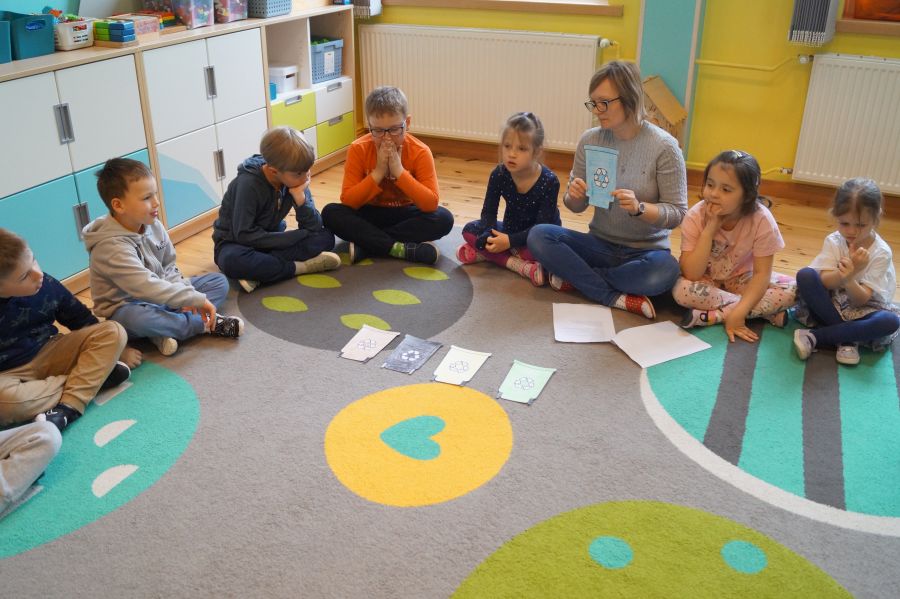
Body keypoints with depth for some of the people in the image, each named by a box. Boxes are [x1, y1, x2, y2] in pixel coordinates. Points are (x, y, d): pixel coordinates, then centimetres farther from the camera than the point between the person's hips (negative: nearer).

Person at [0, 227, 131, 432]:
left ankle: (68, 407, -29)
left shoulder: (47, 285, -10)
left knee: (114, 331, -12)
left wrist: (111, 352, 9)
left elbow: (82, 320, 8)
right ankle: (95, 376, -17)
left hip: (49, 354, 4)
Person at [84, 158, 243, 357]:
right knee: (136, 318, -43)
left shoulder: (153, 225, -3)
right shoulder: (111, 246, -27)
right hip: (127, 308, -8)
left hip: (160, 296, 8)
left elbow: (169, 268, 6)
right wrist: (197, 299, -34)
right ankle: (208, 324, -23)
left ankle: (167, 329, -23)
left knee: (219, 280, 0)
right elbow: (147, 287, -35)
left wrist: (185, 295, -14)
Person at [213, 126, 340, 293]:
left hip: (272, 240, 6)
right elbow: (243, 235, -26)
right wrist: (298, 236, -24)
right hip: (236, 244, -5)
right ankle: (299, 267, -25)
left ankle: (259, 271, -26)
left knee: (325, 237, -16)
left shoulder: (296, 179, -9)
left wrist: (300, 198, -28)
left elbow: (313, 227, -10)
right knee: (232, 260, -40)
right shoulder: (248, 184, -24)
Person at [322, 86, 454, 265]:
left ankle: (365, 244, -26)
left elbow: (431, 203, -24)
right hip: (370, 215, 0)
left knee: (444, 219, -28)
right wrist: (378, 173, -27)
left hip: (405, 215, 0)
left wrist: (399, 171, -29)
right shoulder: (358, 149, -13)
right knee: (330, 213, -26)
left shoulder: (420, 152, -15)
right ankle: (400, 249, -33)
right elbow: (347, 200, -18)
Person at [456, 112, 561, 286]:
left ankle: (485, 254, -24)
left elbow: (542, 226, -25)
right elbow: (488, 212, -10)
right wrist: (490, 237, -32)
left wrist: (510, 241, -36)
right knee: (470, 230, -17)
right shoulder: (499, 175, -14)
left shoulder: (549, 181, -25)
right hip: (510, 229, 4)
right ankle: (520, 265, -30)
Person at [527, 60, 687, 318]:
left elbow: (676, 213, -10)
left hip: (645, 250, -3)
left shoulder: (664, 147, -12)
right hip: (600, 244, 3)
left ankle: (574, 275, -15)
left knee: (664, 272, -37)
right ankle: (615, 298, -21)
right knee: (538, 236, -21)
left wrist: (639, 208, -29)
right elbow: (576, 206, 6)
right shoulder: (590, 140, -2)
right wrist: (574, 196, -19)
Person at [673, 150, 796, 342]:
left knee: (792, 290, -23)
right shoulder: (696, 216, -21)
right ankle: (766, 313, -23)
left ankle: (711, 315, -24)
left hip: (741, 280, 1)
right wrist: (709, 230, -33)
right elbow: (691, 275, -26)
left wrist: (738, 312, -34)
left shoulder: (762, 220, -21)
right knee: (682, 290, -34)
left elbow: (761, 273, -20)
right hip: (707, 280, -1)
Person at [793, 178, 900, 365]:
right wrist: (844, 272, -40)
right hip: (832, 303, 1)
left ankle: (814, 337, -30)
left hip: (862, 310, -1)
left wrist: (849, 279, -41)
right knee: (805, 275, -27)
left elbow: (860, 300, -19)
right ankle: (847, 338, -25)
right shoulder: (833, 241, -8)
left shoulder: (881, 253, -13)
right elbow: (823, 282, -19)